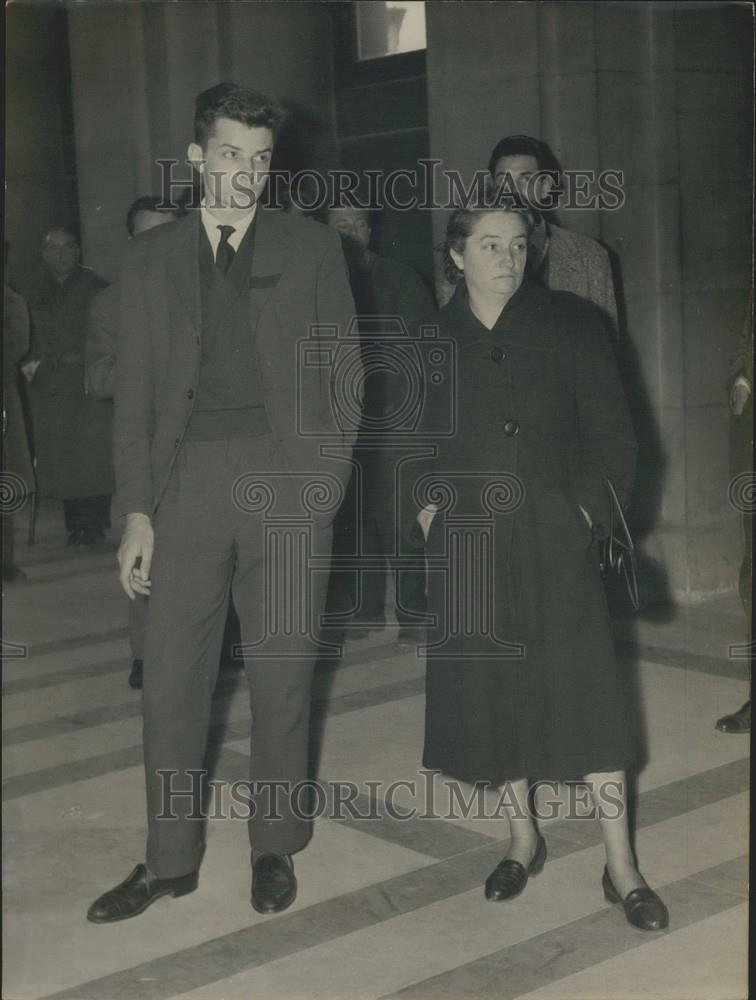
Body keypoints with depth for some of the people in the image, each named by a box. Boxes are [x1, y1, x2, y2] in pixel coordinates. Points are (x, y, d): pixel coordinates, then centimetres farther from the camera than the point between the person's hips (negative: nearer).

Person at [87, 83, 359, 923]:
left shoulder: (312, 249, 7)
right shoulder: (150, 258, 10)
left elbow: (340, 372, 6)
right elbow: (135, 390, 7)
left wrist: (329, 476, -5)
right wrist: (136, 510, 0)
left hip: (287, 476, -1)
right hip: (189, 477, 1)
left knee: (282, 673, 6)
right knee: (171, 674, 3)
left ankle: (275, 847, 20)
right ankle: (170, 859, 16)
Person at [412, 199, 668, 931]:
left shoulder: (570, 326, 2)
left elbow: (612, 436, 1)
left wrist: (587, 510, -9)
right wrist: (423, 507, 0)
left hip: (554, 542, -2)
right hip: (467, 546, 2)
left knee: (583, 693, -6)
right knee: (490, 694, 7)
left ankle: (621, 867, 2)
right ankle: (523, 839, 25)